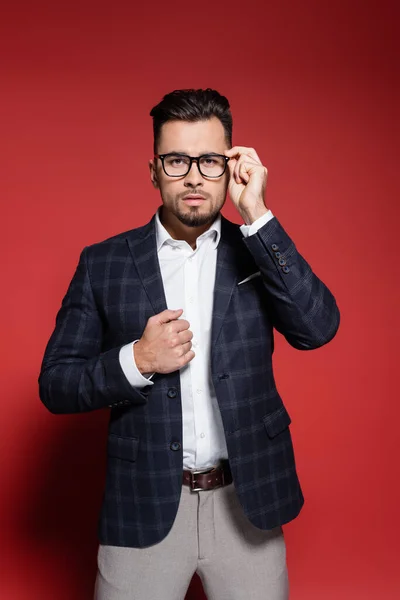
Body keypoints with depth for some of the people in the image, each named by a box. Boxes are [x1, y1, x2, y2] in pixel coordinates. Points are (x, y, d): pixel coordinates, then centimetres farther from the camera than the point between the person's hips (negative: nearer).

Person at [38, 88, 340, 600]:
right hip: (143, 505, 0)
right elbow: (54, 384, -1)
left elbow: (318, 327, -15)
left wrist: (255, 215, -18)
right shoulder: (103, 264, -2)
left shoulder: (258, 252, 1)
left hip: (247, 500, 1)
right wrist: (136, 361, -19)